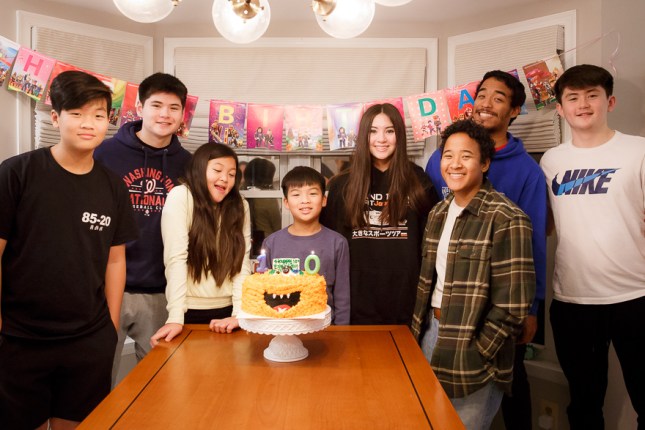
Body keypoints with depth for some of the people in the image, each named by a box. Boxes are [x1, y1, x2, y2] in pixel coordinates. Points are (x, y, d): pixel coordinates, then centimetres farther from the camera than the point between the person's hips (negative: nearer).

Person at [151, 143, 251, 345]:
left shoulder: (240, 206, 1)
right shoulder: (180, 197, -10)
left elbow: (242, 264, -3)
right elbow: (176, 258, -16)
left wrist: (239, 313, -12)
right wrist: (175, 317, -20)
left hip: (226, 311, 3)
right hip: (190, 311, -3)